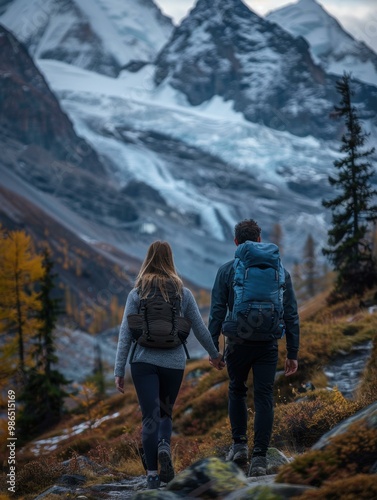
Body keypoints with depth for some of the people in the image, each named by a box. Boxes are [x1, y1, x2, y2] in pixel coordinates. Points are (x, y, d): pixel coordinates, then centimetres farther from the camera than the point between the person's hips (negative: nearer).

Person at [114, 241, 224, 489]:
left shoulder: (137, 294, 1)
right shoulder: (183, 293, 3)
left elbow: (126, 334, -3)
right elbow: (200, 329, 8)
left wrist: (119, 371, -1)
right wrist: (215, 355, 23)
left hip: (144, 362, -1)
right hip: (174, 363, 1)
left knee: (150, 416, 1)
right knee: (166, 412, 17)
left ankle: (152, 473, -8)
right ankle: (164, 445, -13)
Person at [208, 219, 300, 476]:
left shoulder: (226, 271, -2)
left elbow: (217, 312, -4)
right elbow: (291, 315, 2)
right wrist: (293, 353, 6)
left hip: (238, 343, 0)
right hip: (268, 345, 0)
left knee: (237, 391, 21)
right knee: (264, 398, 2)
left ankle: (240, 446, 21)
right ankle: (259, 457, -4)